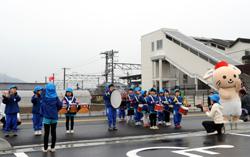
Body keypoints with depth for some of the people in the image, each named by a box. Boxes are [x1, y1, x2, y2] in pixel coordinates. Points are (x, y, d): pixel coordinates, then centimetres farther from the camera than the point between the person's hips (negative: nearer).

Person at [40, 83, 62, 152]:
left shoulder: (44, 98, -11)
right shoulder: (56, 98, -7)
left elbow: (42, 107, -8)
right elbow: (60, 105, -3)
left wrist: (42, 113, 8)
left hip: (46, 117, -1)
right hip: (54, 117, 1)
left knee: (46, 133, 7)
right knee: (53, 132, 10)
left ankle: (45, 148, 11)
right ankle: (52, 147, 15)